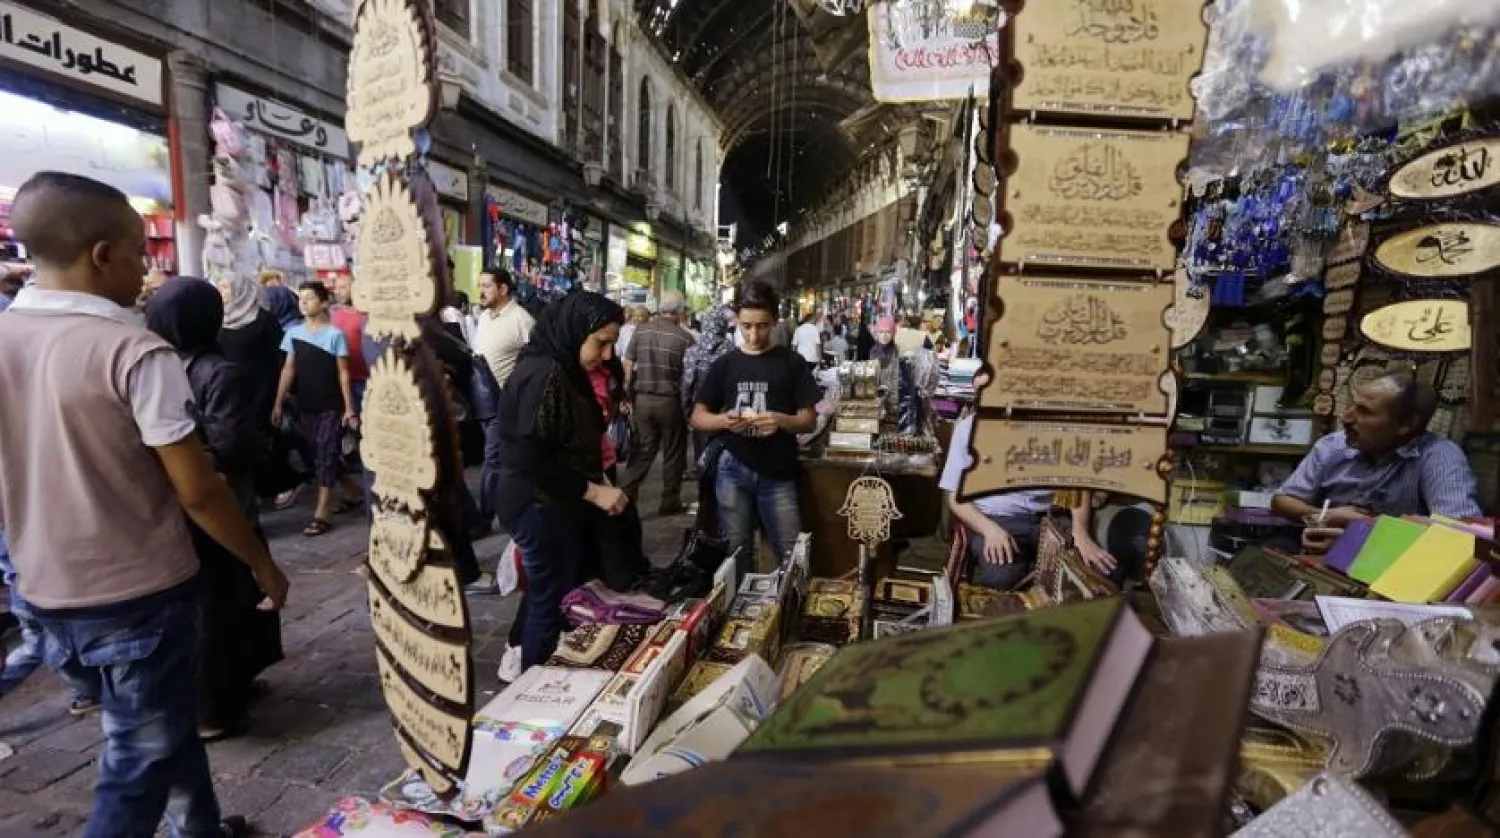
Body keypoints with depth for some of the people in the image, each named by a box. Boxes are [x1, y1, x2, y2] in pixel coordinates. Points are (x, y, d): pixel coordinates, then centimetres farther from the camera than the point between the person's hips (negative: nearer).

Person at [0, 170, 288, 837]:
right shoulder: (135, 352, -20)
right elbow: (197, 491, -20)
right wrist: (263, 563, -7)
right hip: (137, 594, -7)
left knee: (165, 724, 24)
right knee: (140, 760, 9)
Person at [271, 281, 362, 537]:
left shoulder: (334, 334, -7)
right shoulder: (293, 333, 5)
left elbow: (343, 373, -7)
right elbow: (288, 369, 7)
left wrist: (349, 408, -9)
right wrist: (278, 403, 4)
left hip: (332, 406, -5)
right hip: (306, 406, 5)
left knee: (326, 454, -5)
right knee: (320, 453, 11)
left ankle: (322, 512, -1)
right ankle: (354, 492, 28)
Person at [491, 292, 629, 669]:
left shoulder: (562, 370, 10)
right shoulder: (543, 375, -22)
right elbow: (530, 460, -26)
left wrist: (597, 482, 10)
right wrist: (593, 491, -22)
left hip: (557, 504, 10)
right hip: (541, 507, -10)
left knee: (568, 598, 17)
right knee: (552, 605, 2)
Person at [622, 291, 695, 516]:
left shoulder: (640, 331, 1)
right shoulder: (684, 337, -9)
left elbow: (628, 365, 4)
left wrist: (629, 396, 12)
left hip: (642, 399, 3)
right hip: (670, 401, -3)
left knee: (642, 451, 14)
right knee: (673, 454, 10)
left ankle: (625, 495, 10)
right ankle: (670, 503, 18)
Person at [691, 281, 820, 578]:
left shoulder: (792, 363, 2)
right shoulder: (724, 364, 7)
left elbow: (810, 420, 1)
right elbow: (697, 417, 8)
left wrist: (782, 421, -21)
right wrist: (723, 420, -14)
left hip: (778, 474, -1)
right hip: (733, 470, 2)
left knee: (792, 555, 0)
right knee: (736, 554, 11)